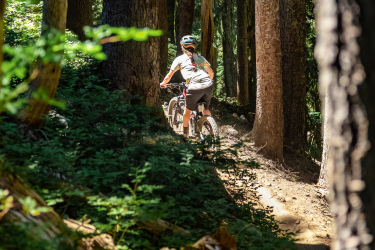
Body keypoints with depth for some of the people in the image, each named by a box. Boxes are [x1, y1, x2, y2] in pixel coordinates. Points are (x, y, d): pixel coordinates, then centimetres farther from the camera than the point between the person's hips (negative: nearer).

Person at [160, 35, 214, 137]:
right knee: (206, 108, 27)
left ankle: (185, 132, 33)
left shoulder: (179, 59, 12)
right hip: (208, 86, 3)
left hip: (194, 88, -3)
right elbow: (211, 72, 24)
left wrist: (163, 83, 32)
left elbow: (169, 75, 14)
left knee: (188, 110, 21)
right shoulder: (200, 58, 21)